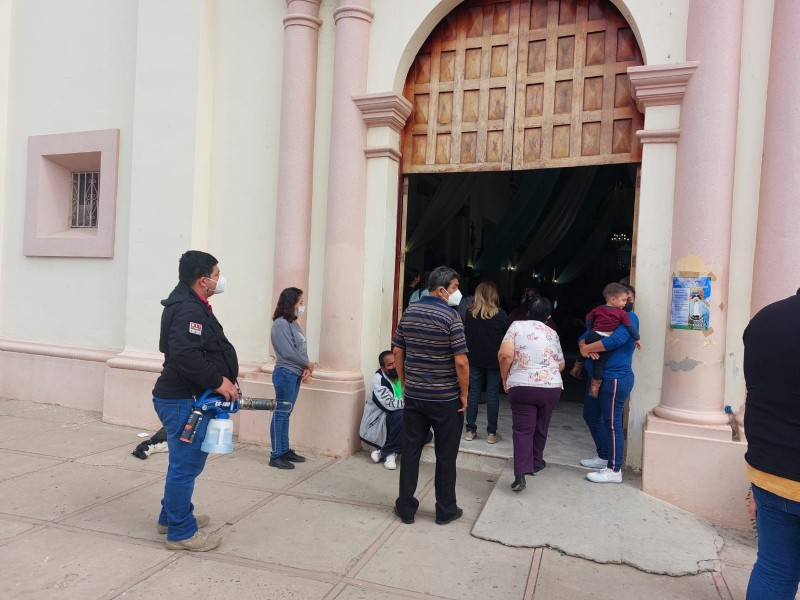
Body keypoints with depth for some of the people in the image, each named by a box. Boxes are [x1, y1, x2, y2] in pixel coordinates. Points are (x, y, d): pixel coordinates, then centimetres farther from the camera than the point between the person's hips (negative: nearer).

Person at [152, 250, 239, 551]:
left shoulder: (188, 304, 14)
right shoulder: (188, 310, -21)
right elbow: (186, 355, -32)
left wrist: (224, 373, 14)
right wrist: (218, 381, -23)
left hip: (180, 398, 11)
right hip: (183, 401, -11)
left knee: (185, 462, 23)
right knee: (185, 465, 0)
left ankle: (172, 516, 39)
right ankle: (182, 532, 14)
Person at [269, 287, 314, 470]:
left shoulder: (294, 323, 12)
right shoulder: (280, 324, -13)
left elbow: (301, 349, 12)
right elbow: (288, 352, -17)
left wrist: (307, 368, -3)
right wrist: (309, 365, -7)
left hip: (295, 374, 8)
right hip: (285, 374, -8)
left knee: (286, 414, 15)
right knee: (280, 414, -3)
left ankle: (285, 450, 23)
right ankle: (276, 455, 3)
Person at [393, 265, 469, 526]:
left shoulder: (409, 312, 3)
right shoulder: (451, 316, -15)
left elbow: (397, 351, 7)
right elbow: (461, 361, -19)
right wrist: (464, 394, -7)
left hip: (413, 396, 5)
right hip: (446, 399, -4)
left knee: (410, 451, 12)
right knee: (445, 455, 9)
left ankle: (406, 508, 21)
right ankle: (445, 511, 22)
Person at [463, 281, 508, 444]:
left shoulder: (469, 314, -3)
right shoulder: (501, 314, -9)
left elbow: (465, 334, 5)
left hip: (474, 359, 2)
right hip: (494, 360, -2)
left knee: (474, 392, 10)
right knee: (493, 394, 5)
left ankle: (470, 430, 13)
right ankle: (492, 433, 9)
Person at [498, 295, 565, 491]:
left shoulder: (517, 326, -2)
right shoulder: (552, 334, 7)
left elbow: (505, 354, -15)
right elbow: (561, 365, 13)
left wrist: (504, 377, -1)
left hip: (521, 386, -2)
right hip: (551, 387, 3)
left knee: (522, 429, 0)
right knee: (541, 427, 20)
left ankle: (521, 474, -12)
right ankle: (536, 462, 36)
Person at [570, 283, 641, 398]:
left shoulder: (598, 309, 9)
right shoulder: (622, 314, -6)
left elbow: (588, 317, 19)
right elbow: (631, 326, -6)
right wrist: (637, 339, 7)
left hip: (593, 336, 5)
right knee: (599, 364, 0)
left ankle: (576, 368, 48)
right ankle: (594, 388, 3)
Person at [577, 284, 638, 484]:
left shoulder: (630, 318, -8)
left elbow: (616, 340, -26)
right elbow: (584, 337, 7)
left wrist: (587, 348, -18)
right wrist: (584, 346, -17)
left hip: (615, 378, -9)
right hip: (597, 377, 9)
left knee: (612, 423, -5)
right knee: (591, 416, 18)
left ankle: (614, 471, 4)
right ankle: (604, 457, 33)